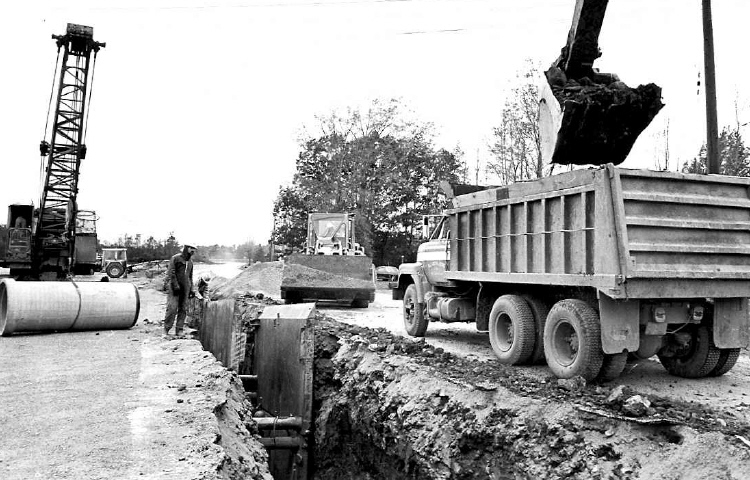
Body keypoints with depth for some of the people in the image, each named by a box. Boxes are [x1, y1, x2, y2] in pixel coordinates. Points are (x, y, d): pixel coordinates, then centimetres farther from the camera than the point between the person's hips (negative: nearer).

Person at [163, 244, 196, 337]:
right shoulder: (175, 259, -2)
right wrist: (175, 286, -15)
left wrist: (191, 290, 15)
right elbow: (170, 273, -8)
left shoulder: (190, 262, 17)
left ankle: (179, 330, 5)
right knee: (172, 308, -12)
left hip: (185, 288, 6)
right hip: (174, 287, -6)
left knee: (183, 309, 1)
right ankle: (166, 329, -2)